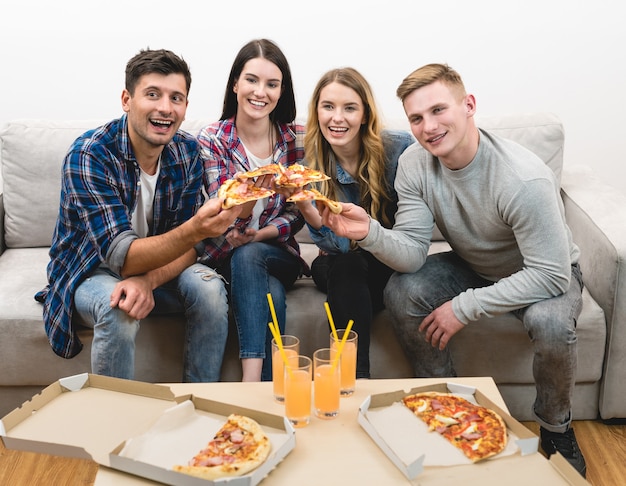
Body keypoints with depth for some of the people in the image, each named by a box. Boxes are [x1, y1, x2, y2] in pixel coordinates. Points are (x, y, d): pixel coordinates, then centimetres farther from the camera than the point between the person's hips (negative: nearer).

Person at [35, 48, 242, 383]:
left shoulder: (187, 151, -10)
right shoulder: (88, 155, -25)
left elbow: (187, 244, -9)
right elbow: (123, 257, -33)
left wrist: (148, 280, -31)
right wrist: (195, 229, -51)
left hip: (157, 266, 4)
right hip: (90, 270, -4)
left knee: (209, 288, -24)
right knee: (118, 309, -35)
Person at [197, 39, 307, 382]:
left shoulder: (298, 138, -1)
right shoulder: (211, 141, -5)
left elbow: (298, 212, 1)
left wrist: (260, 235, -17)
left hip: (278, 253, 1)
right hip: (224, 256, -1)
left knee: (247, 254, -35)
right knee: (271, 296, -34)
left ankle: (252, 380, -38)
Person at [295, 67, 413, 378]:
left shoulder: (400, 148, -15)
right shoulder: (309, 165, -10)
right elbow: (335, 244, -19)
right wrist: (304, 208, -40)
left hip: (393, 264, -1)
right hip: (340, 265, 1)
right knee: (346, 266, -32)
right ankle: (358, 379, -32)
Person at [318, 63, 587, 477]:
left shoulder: (524, 177, -34)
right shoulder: (414, 164, -17)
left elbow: (551, 274, -31)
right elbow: (412, 254, -20)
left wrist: (465, 307, -29)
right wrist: (370, 233, -42)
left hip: (549, 272, -4)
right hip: (473, 267, 5)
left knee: (550, 322, -36)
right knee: (401, 292, -19)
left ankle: (556, 427, -3)